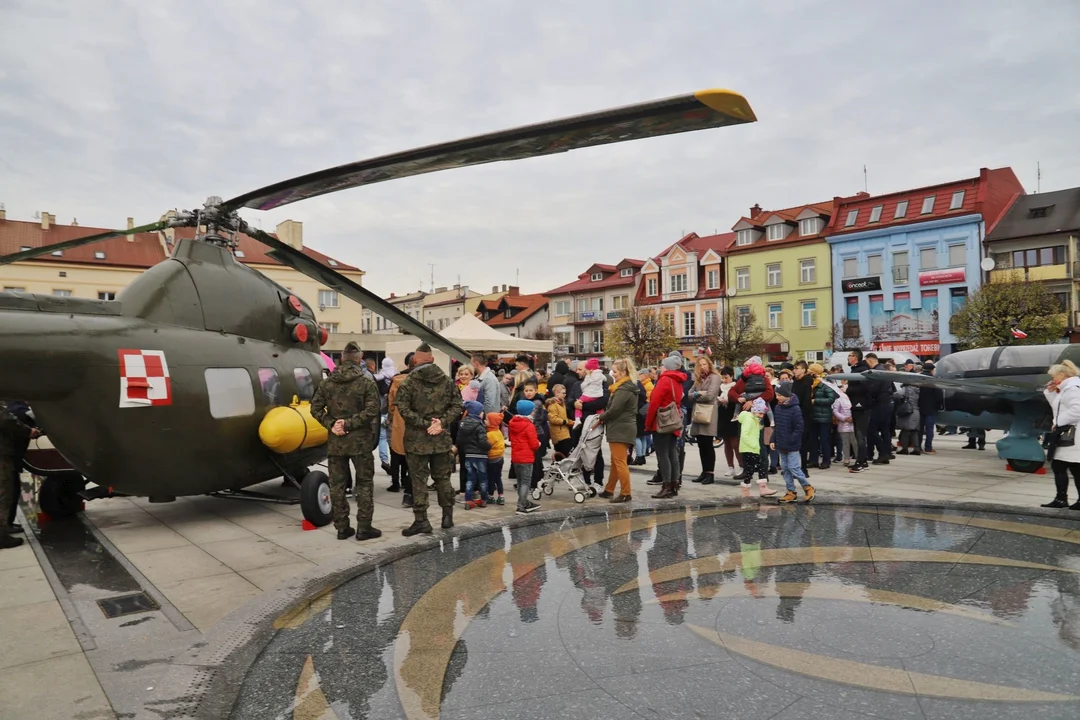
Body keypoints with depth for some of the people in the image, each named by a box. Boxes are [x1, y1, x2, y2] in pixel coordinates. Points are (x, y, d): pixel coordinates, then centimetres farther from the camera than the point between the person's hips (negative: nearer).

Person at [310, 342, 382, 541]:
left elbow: (315, 408, 1)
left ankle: (342, 527, 15)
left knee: (337, 485, 11)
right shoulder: (367, 382, -7)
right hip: (360, 441, -3)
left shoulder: (326, 383, 4)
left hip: (335, 442, 3)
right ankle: (363, 528, 7)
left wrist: (331, 424, -4)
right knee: (364, 483, 7)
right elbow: (372, 410, -17)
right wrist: (350, 424, -14)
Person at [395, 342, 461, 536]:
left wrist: (424, 424, -13)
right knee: (442, 477, 15)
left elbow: (404, 409, -14)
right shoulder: (447, 381, 4)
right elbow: (457, 405, 0)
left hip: (416, 440, -3)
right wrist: (442, 422, -7)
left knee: (419, 479, 3)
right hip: (442, 438, 3)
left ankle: (421, 520, 4)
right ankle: (447, 515, 21)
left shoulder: (408, 383, -7)